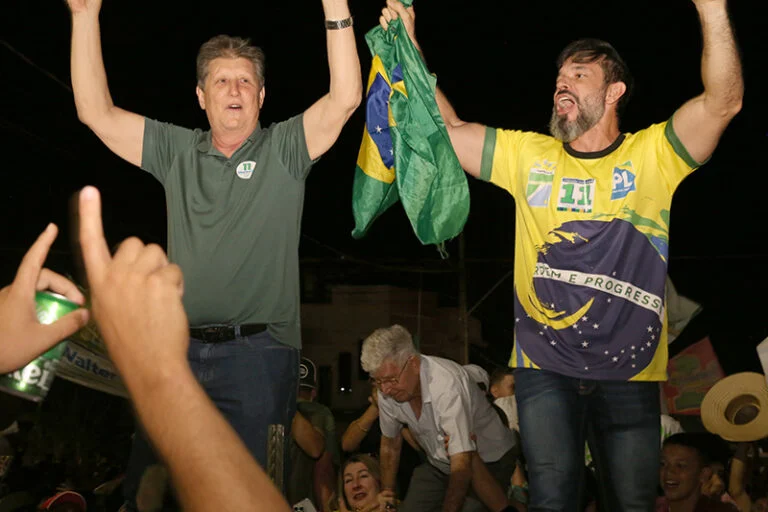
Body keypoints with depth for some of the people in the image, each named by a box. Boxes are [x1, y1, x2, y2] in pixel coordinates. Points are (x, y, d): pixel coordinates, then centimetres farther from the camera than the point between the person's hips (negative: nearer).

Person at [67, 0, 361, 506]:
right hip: (181, 351, 3)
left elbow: (345, 98, -9)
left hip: (258, 354, -3)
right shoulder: (177, 151, 13)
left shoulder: (283, 150, 5)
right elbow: (96, 111, 8)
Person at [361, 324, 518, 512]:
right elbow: (390, 443, 7)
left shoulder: (447, 382, -32)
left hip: (488, 462, -5)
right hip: (439, 465, 5)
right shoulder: (387, 389, -11)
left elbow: (462, 463, -32)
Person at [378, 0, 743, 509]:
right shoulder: (529, 156, 8)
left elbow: (723, 103, -14)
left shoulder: (652, 154, 0)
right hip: (545, 367, 1)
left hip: (630, 371, -1)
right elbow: (447, 129, 6)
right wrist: (407, 48, -1)